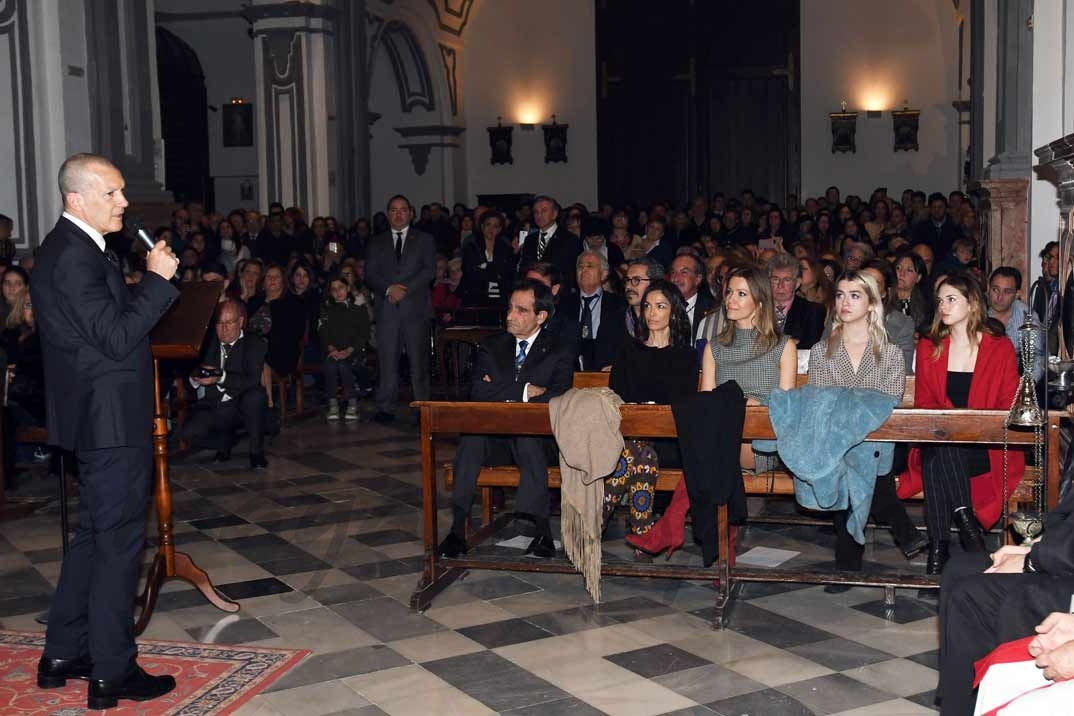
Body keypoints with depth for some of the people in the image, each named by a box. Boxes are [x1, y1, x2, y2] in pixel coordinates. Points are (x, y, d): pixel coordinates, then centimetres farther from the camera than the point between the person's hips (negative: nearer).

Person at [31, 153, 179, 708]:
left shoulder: (72, 248, 14)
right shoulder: (75, 257, -19)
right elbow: (116, 339, -23)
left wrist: (150, 284, 10)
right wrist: (157, 279, -19)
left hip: (98, 418, 11)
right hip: (109, 419, -11)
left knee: (94, 535, 19)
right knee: (118, 542, -2)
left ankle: (62, 656, 29)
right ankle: (112, 674, 8)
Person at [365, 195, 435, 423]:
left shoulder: (424, 240, 12)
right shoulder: (376, 242, 17)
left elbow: (429, 270, 1)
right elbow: (370, 273, 7)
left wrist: (405, 289, -10)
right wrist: (389, 289, -12)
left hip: (415, 307, -1)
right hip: (386, 308, 1)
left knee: (419, 359, -3)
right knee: (386, 360, -2)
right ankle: (384, 408, 1)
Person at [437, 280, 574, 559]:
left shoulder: (558, 353, 7)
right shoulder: (491, 346, 15)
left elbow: (556, 398, -10)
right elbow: (478, 391, -1)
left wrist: (500, 392, -11)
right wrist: (525, 391, -9)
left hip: (536, 437, -2)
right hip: (493, 438, 2)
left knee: (528, 437, -37)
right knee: (471, 433, -31)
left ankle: (541, 528, -36)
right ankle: (458, 528, -32)